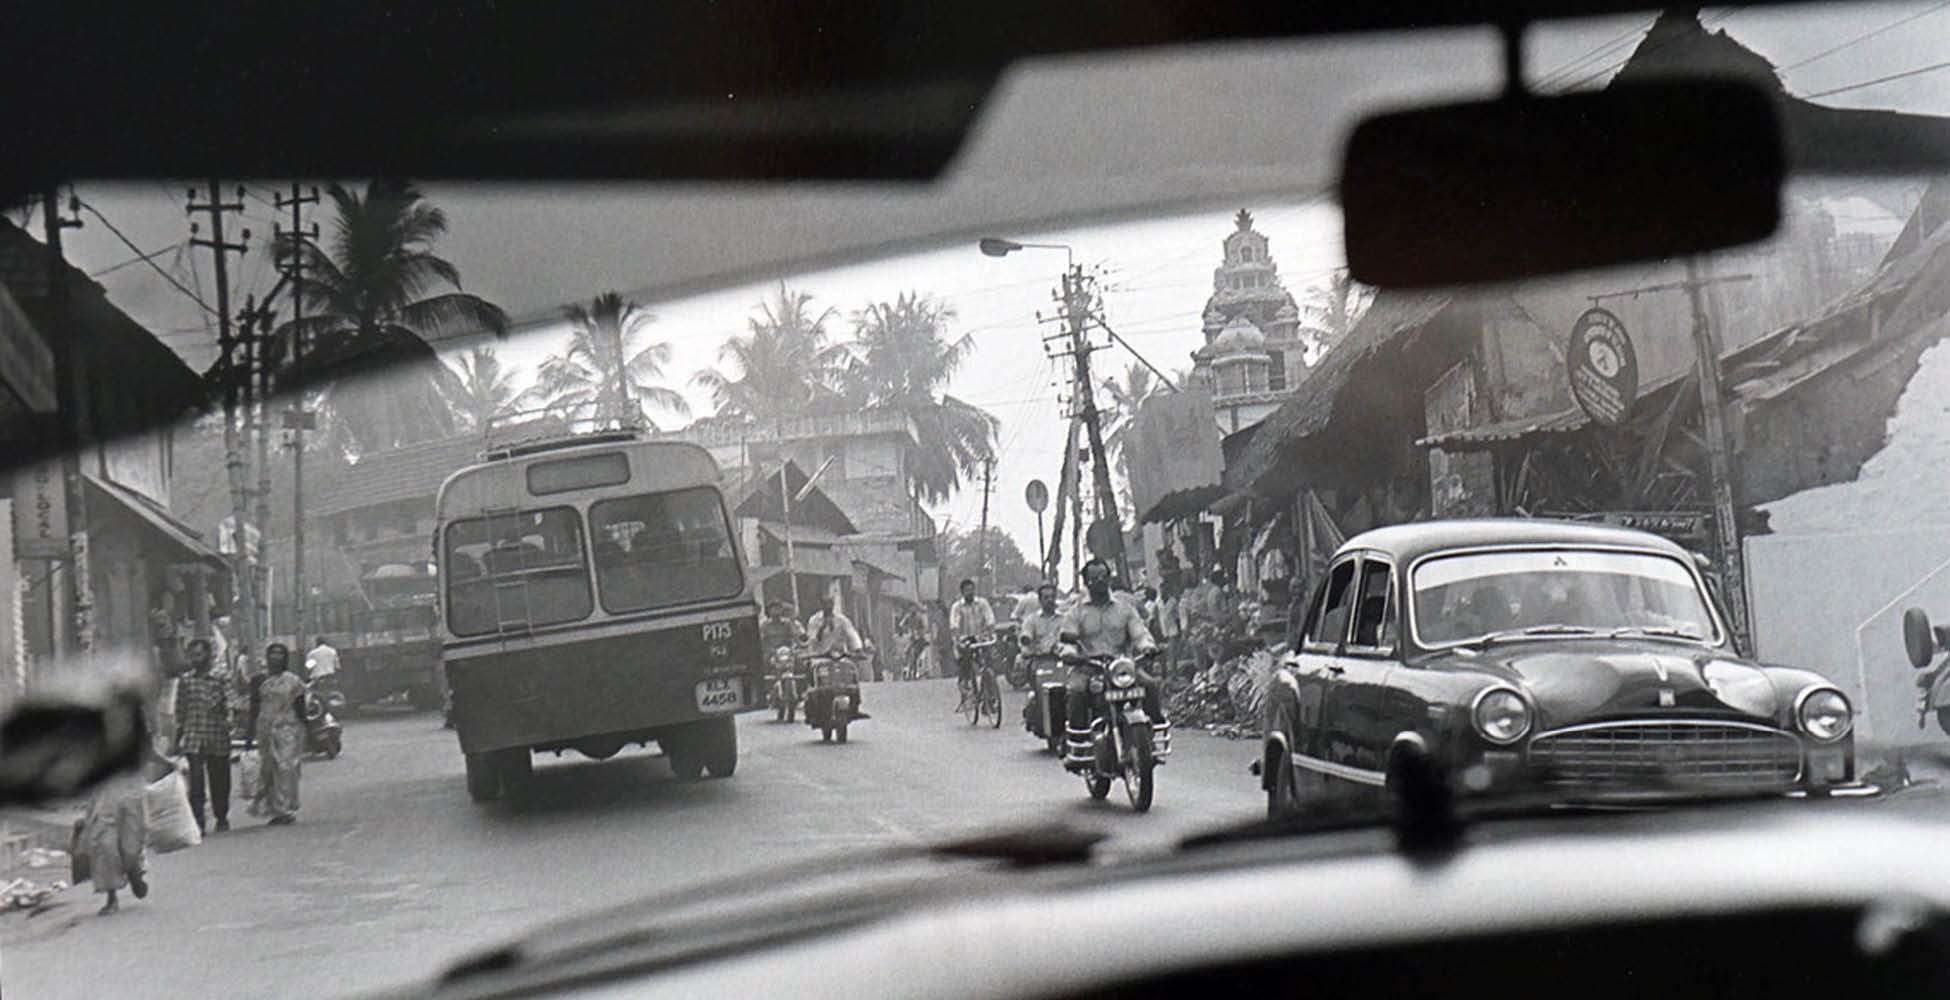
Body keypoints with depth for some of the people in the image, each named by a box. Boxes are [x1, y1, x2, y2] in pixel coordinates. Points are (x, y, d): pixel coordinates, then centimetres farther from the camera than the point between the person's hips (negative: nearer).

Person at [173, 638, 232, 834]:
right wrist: (178, 737, 13)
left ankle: (222, 818, 24)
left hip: (217, 738, -1)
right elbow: (180, 710, 13)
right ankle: (198, 822, -10)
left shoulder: (220, 680, 2)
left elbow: (229, 706, 0)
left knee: (219, 780, 8)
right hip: (193, 739, 1)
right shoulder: (185, 682, 8)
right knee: (196, 780, -10)